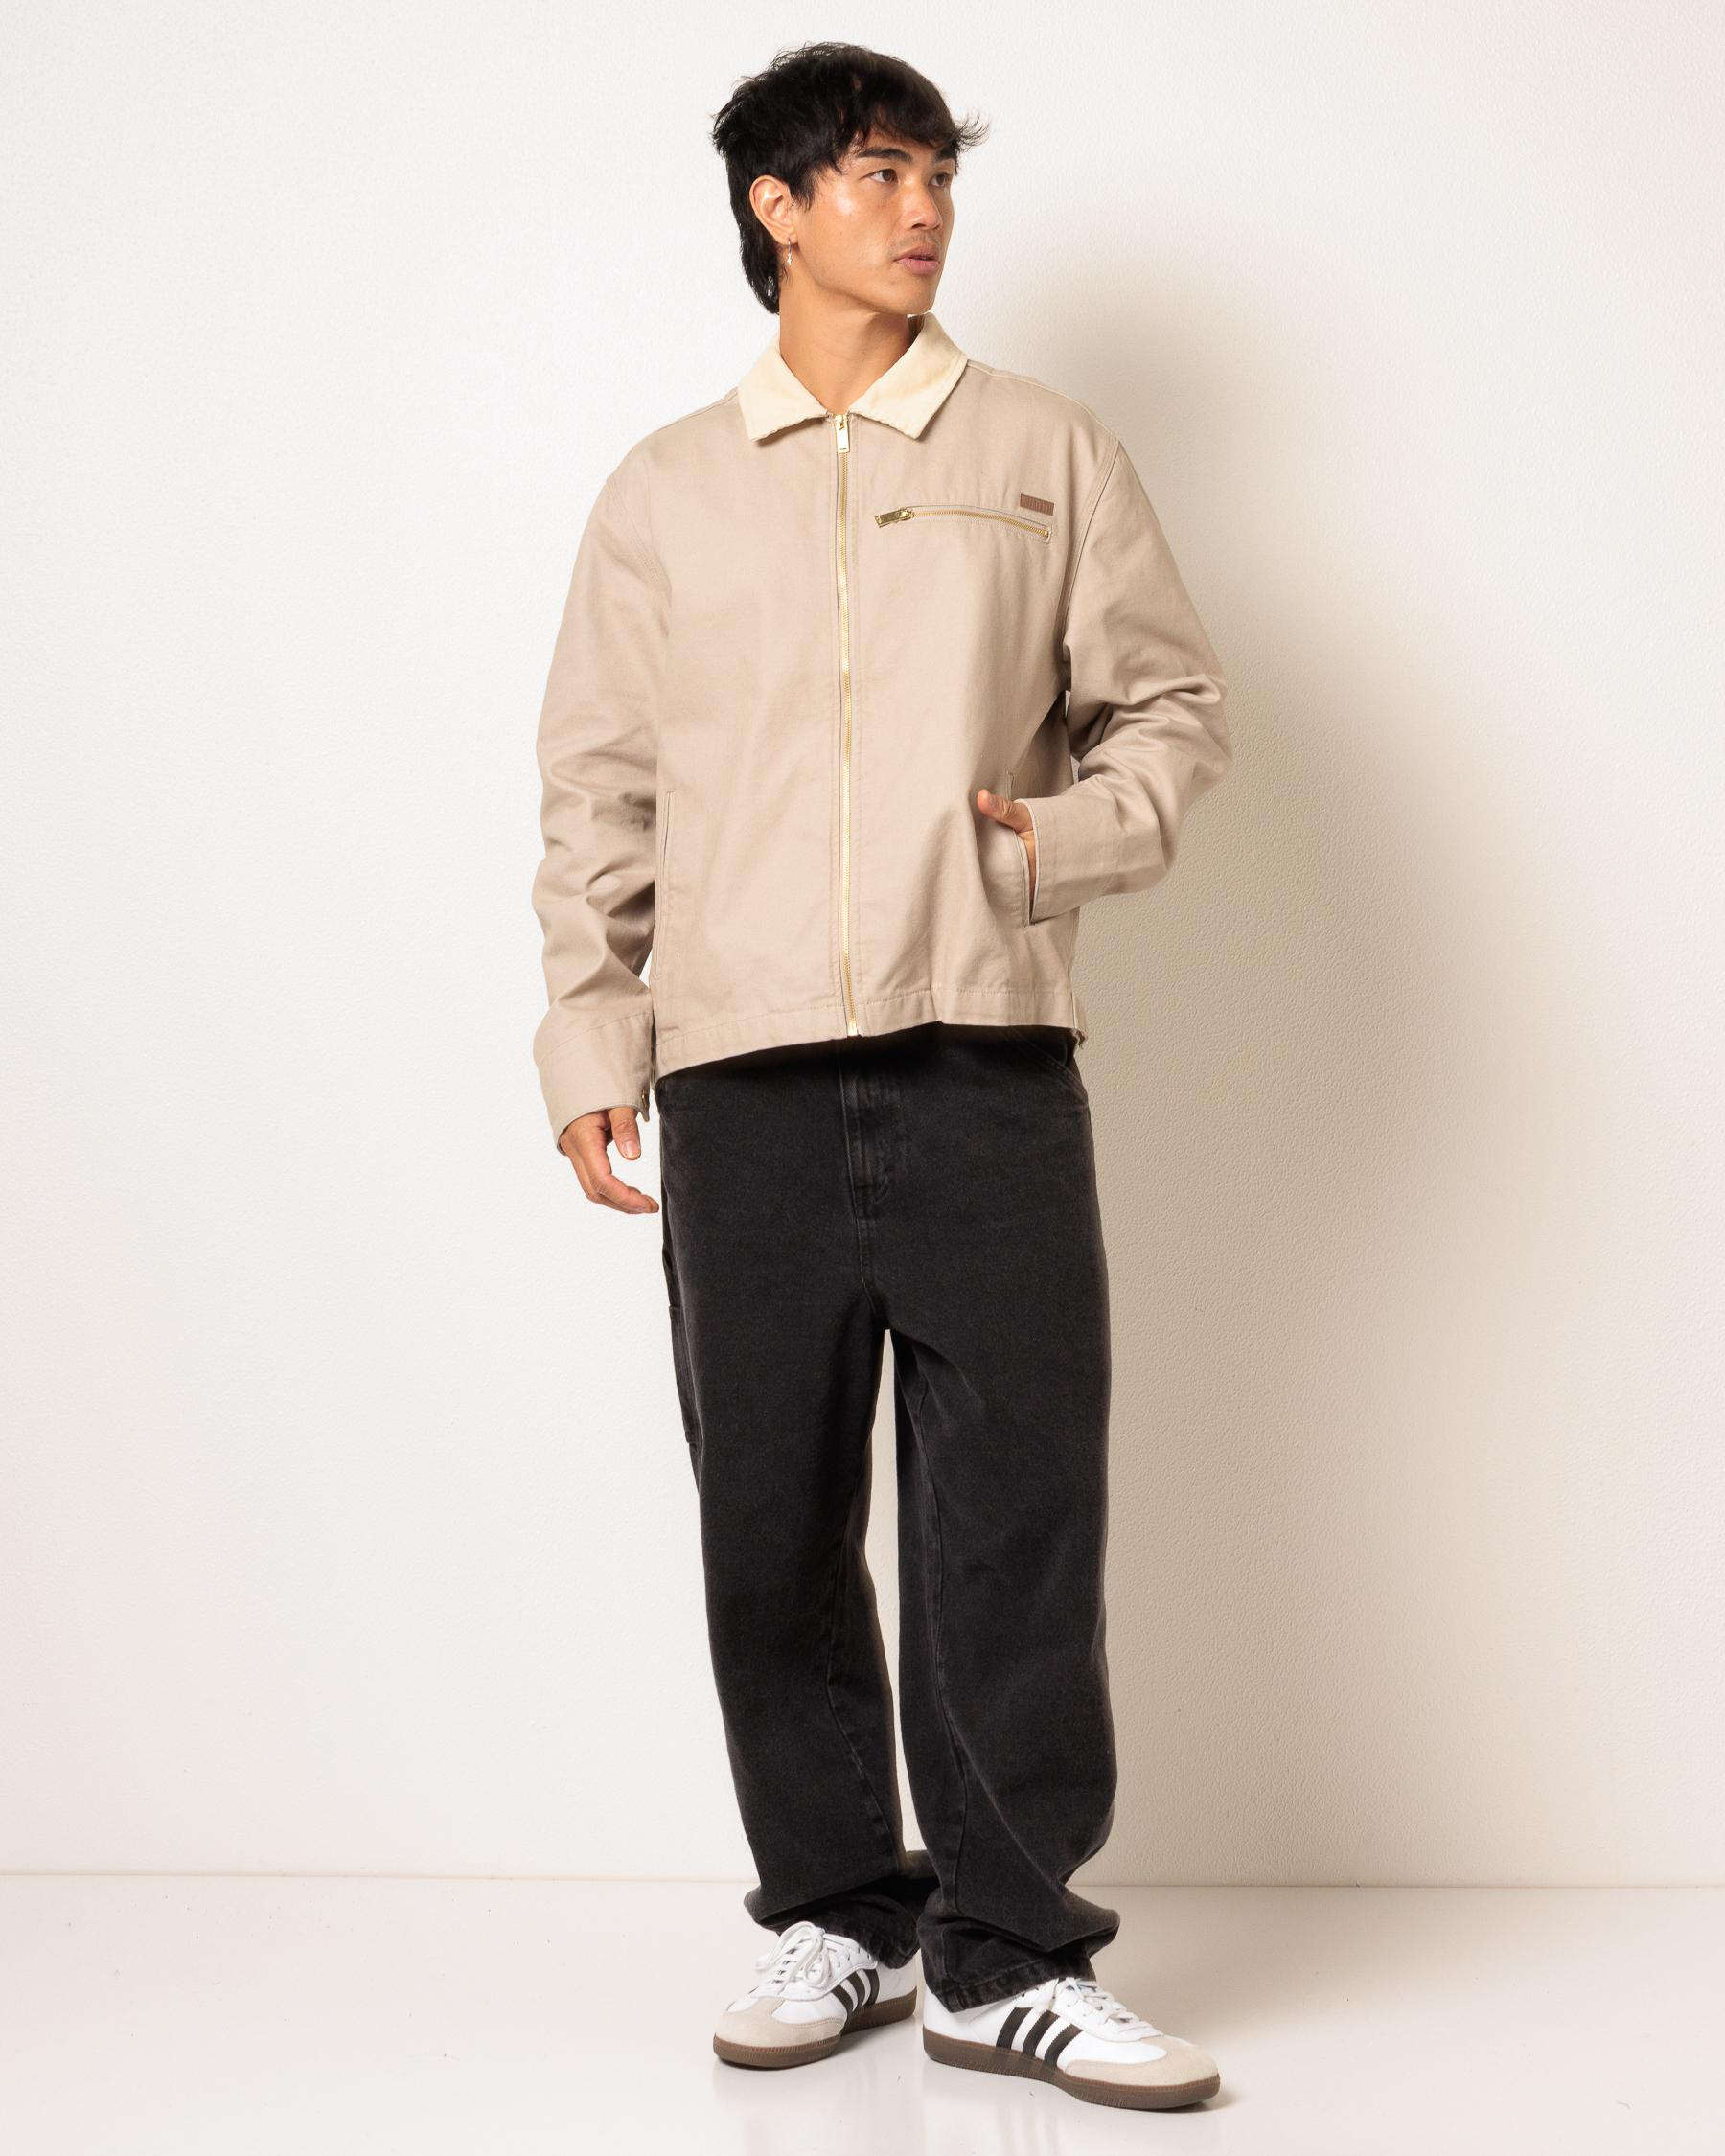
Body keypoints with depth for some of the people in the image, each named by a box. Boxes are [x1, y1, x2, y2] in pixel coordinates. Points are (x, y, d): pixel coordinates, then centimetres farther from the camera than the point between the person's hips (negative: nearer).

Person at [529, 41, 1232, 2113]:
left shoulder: (1049, 455, 11)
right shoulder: (664, 490, 14)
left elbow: (1173, 707, 12)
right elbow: (599, 786, 14)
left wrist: (1062, 833, -7)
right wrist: (589, 1036, 6)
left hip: (986, 1057, -1)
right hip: (742, 1074, 1)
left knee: (1015, 1514, -3)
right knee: (773, 1520, 5)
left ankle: (1009, 1954, 8)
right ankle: (837, 1915, 20)